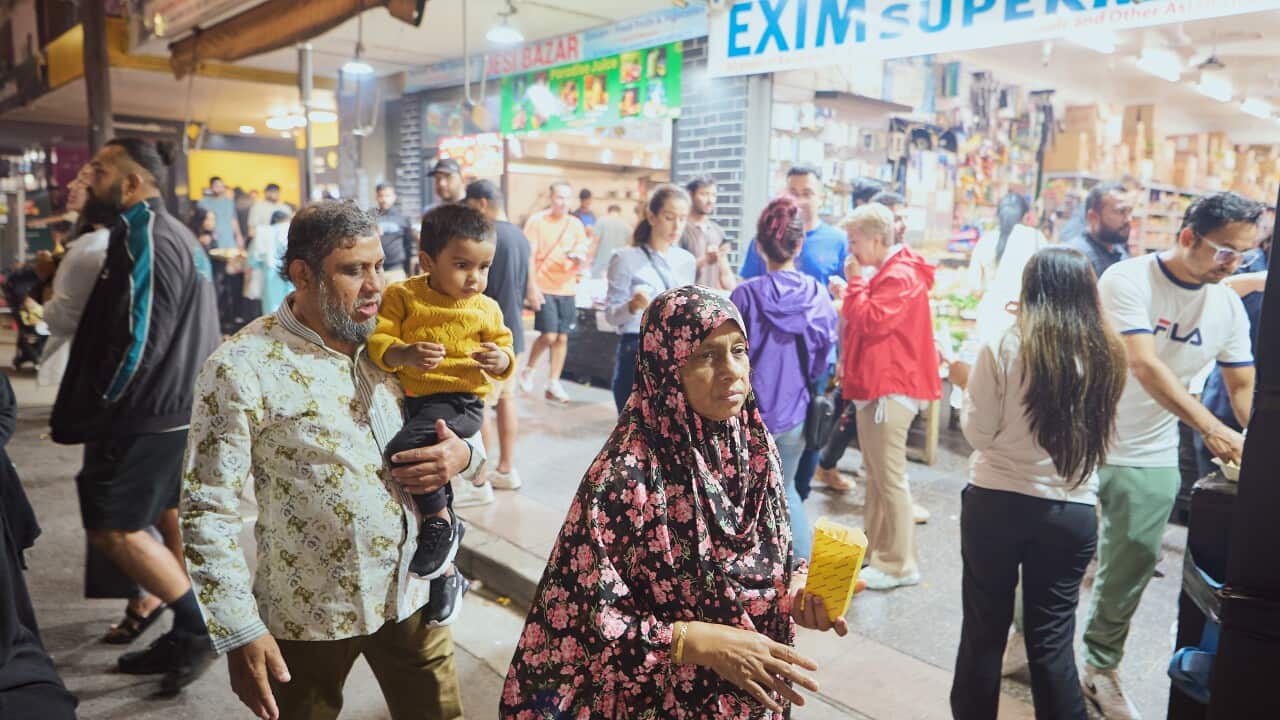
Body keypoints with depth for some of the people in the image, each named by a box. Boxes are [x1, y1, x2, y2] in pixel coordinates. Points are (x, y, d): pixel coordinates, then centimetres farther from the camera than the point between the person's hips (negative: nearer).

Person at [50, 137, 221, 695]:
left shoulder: (142, 237, -17)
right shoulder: (174, 233, 14)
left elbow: (136, 342, -22)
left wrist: (83, 415, -14)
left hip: (151, 411, -10)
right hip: (184, 407, 10)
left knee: (112, 527, -2)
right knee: (168, 519, 15)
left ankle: (200, 627, 4)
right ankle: (187, 637, 24)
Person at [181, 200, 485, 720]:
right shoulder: (243, 368, -14)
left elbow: (458, 430, 12)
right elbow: (208, 511, -14)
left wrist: (463, 454, -11)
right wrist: (240, 633, -17)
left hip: (413, 596, 5)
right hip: (309, 619, -4)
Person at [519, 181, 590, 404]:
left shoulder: (576, 225, 8)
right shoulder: (537, 221, -2)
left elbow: (582, 261, 10)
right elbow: (528, 257, -4)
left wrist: (578, 257, -14)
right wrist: (532, 288, -11)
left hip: (567, 289, 4)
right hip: (544, 288, -4)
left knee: (562, 338, 3)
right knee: (548, 335, -9)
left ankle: (553, 384, 14)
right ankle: (528, 370, 16)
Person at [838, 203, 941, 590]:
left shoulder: (900, 276, -15)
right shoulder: (887, 271, 18)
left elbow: (870, 321, -22)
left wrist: (856, 282, -13)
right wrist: (854, 290, 6)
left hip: (890, 389, -11)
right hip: (874, 385, 11)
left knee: (889, 478, -6)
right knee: (876, 474, 16)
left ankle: (899, 564, 2)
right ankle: (876, 548, 26)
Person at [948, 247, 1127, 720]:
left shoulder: (1005, 346, -12)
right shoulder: (1108, 354, -1)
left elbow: (979, 433, -8)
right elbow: (1102, 432, 12)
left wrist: (966, 382, 7)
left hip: (997, 502, -2)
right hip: (1074, 511, 3)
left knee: (984, 628, 13)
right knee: (1052, 638, 14)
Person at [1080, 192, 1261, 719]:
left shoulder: (1229, 307, 2)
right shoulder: (1128, 279, -17)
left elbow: (1242, 385, 6)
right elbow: (1144, 365, -27)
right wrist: (1210, 427, -35)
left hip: (1152, 459, 5)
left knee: (1129, 571, 10)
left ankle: (1101, 666, 28)